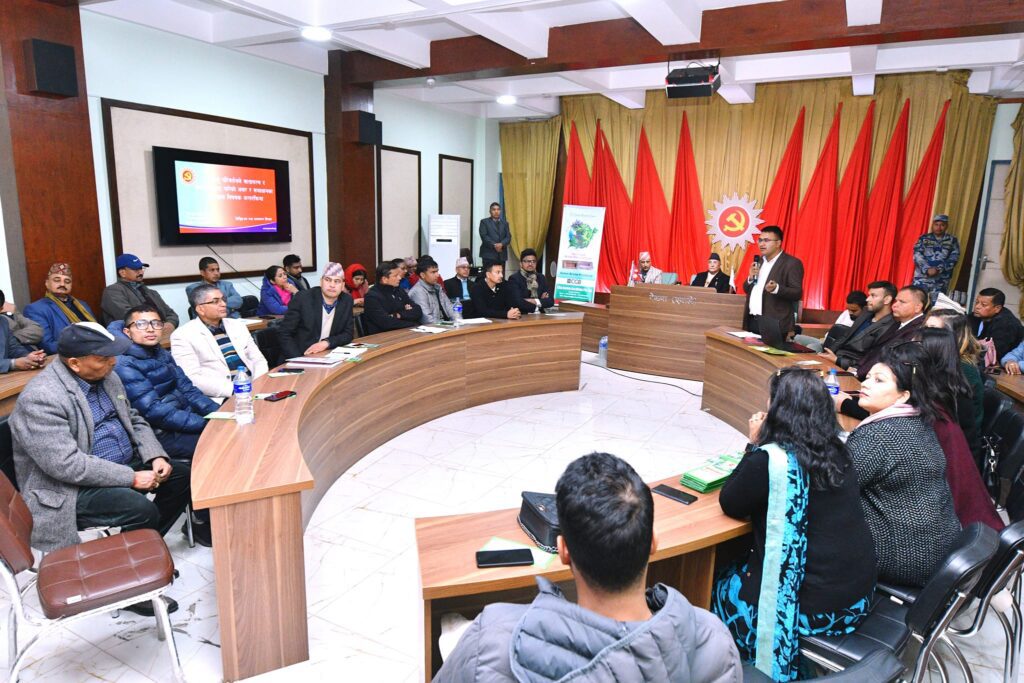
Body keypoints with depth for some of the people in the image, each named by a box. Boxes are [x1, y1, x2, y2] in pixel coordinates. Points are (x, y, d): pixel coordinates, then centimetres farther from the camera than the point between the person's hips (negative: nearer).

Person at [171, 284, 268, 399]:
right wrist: (234, 390, -20)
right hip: (223, 397, -5)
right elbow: (192, 378, -11)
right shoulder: (183, 336, -1)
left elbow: (258, 359, 14)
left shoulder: (237, 325, 15)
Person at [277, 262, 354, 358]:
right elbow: (284, 333, -8)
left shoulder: (346, 301, -1)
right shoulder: (302, 298, -10)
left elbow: (348, 334, 3)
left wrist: (326, 343, -15)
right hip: (302, 357, -3)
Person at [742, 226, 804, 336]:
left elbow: (797, 294, -13)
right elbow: (747, 290, 18)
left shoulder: (792, 263, -7)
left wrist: (776, 288, -29)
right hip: (752, 320, 6)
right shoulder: (759, 261, 15)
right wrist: (751, 278, -2)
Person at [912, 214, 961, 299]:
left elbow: (953, 259, -1)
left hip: (941, 281, 1)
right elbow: (917, 255, -4)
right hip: (922, 278, -1)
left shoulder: (952, 241, 9)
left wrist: (938, 269, -16)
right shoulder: (924, 238, 7)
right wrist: (927, 269, -17)